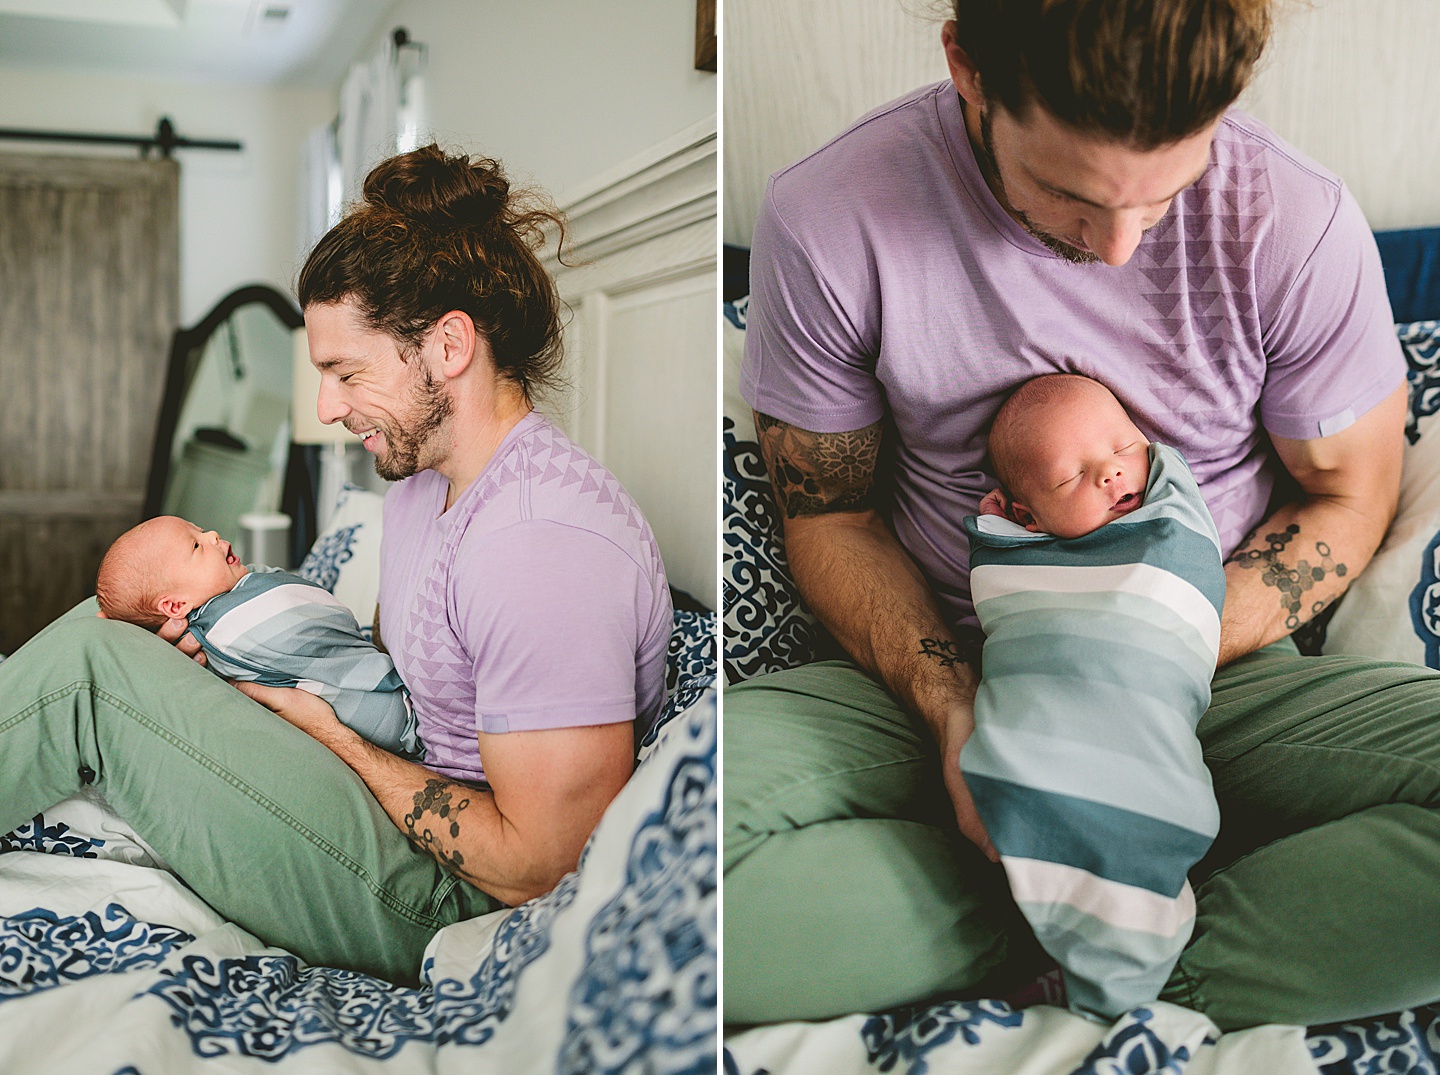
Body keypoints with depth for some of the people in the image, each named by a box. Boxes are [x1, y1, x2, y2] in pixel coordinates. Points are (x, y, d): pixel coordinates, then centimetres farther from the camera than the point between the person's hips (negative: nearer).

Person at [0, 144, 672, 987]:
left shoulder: (543, 545, -28)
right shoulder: (423, 474, 6)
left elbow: (535, 869, -26)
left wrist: (334, 736, -15)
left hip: (450, 914, -10)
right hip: (406, 807, 10)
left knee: (93, 659, -13)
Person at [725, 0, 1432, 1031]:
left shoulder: (1301, 222, -13)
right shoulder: (824, 219, -14)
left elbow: (1349, 497, 2)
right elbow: (833, 517, -2)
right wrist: (950, 705, -19)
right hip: (952, 674, 0)